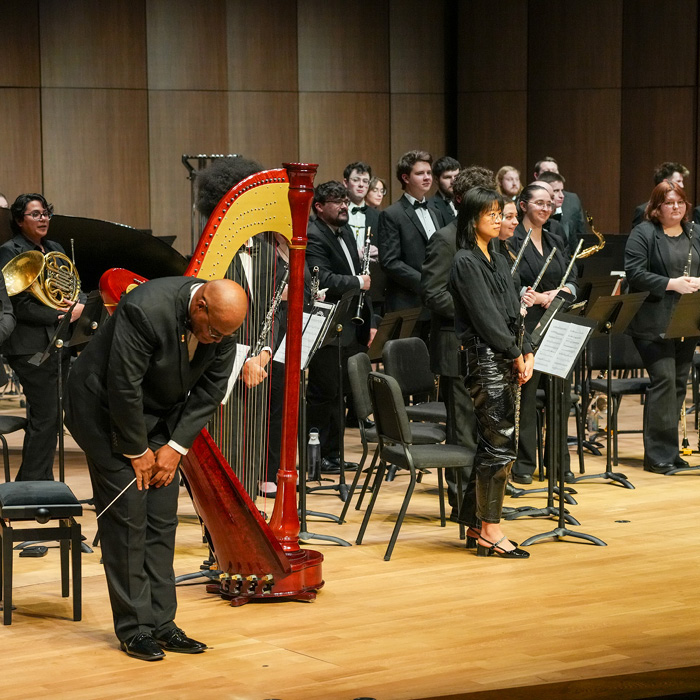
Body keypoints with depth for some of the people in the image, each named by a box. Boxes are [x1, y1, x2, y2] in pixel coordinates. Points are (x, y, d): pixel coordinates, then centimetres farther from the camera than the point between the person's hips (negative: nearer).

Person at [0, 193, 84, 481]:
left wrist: (80, 305, -5)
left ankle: (40, 482, 18)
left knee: (50, 416, 10)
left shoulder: (55, 249, 16)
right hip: (32, 346, -8)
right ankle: (32, 484, -1)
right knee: (45, 417, -8)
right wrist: (61, 316, -17)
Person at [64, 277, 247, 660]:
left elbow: (210, 388, -3)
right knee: (127, 517, -8)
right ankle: (134, 628, -1)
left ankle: (161, 622, 8)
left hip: (161, 415, 6)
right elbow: (123, 385, -27)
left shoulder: (223, 321, -13)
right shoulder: (146, 310, -33)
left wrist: (176, 447, -9)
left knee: (162, 520, 3)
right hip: (107, 410, -6)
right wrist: (137, 451, -17)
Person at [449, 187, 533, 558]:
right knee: (501, 442, -9)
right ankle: (490, 530, -3)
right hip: (485, 358, -9)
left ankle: (476, 523, 17)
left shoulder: (498, 260, 18)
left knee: (493, 442, 10)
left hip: (507, 360, 9)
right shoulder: (466, 262, -10)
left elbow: (514, 311, 16)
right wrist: (514, 354, -11)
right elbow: (485, 316, -14)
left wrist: (527, 352, 4)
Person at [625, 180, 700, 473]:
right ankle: (658, 455, -7)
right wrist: (672, 284, -20)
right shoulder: (643, 234, -4)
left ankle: (669, 450, 17)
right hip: (654, 324, -6)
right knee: (664, 379, -12)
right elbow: (634, 273, -13)